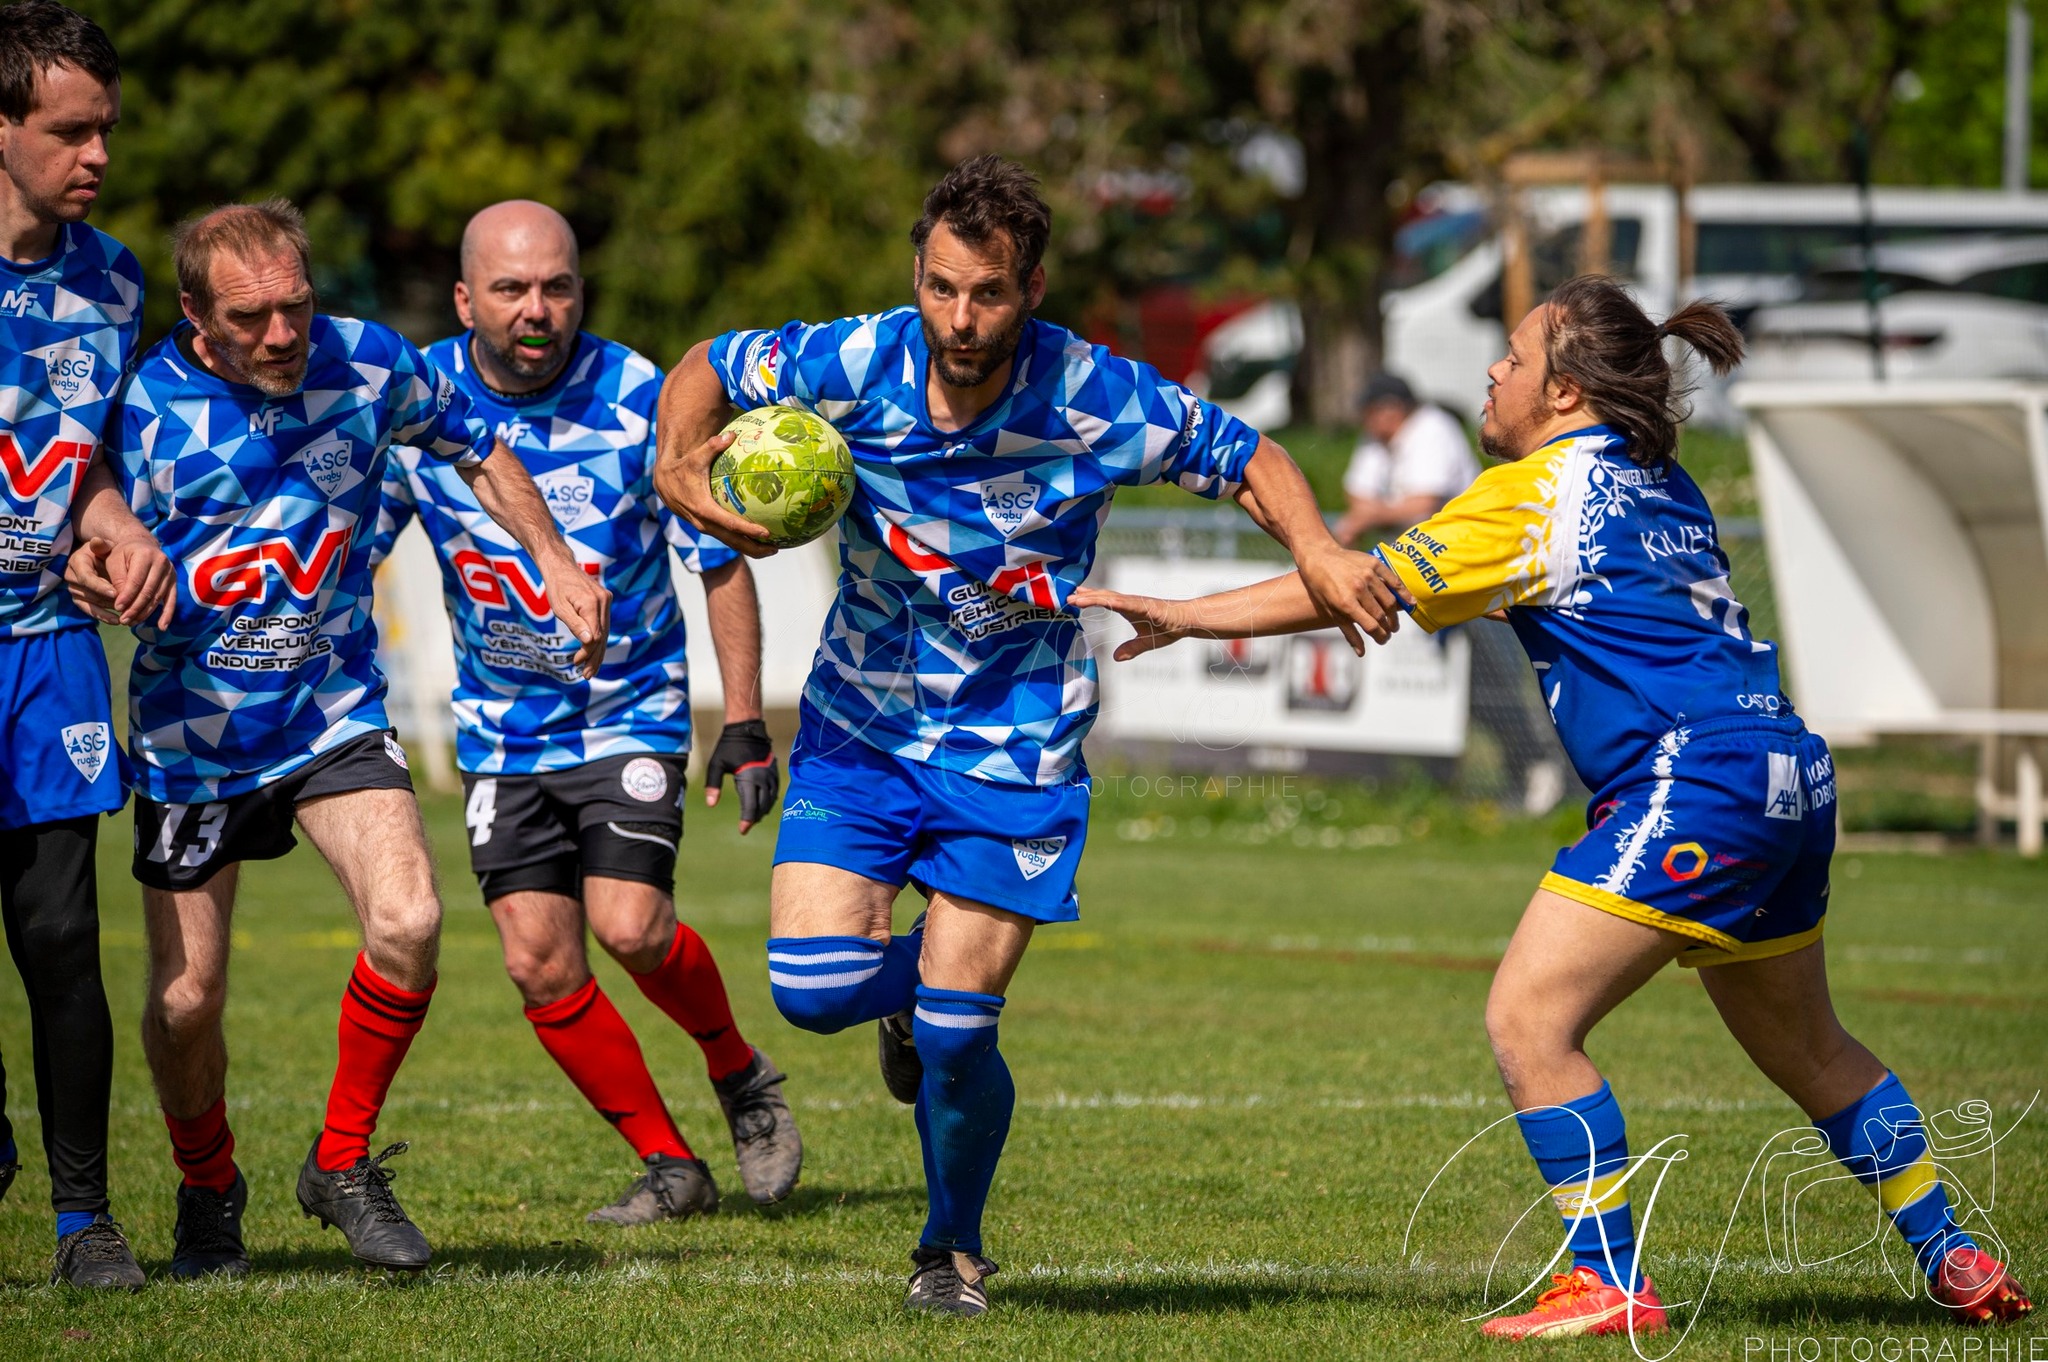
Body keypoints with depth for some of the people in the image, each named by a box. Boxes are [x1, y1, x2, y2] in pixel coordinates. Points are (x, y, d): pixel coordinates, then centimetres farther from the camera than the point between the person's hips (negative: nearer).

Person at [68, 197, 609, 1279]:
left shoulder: (367, 366, -8)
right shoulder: (145, 409, -17)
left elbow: (478, 453, 12)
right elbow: (93, 551, -8)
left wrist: (557, 563, 9)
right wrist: (91, 573, -31)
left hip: (335, 713, 1)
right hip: (193, 732, -1)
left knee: (408, 920, -22)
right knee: (185, 998, 1)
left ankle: (342, 1164, 0)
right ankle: (208, 1194, 32)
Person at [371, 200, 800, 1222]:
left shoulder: (639, 401, -16)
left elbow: (721, 560, -6)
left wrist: (745, 723, -9)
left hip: (629, 706, -3)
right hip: (502, 725, 3)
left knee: (629, 926, -19)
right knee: (539, 962, -4)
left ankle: (740, 1075, 11)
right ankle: (670, 1164, 11)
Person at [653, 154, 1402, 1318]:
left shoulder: (1101, 402, -18)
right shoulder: (855, 367, -15)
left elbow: (1249, 460, -3)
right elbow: (708, 370, 2)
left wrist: (1316, 550, -22)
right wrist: (681, 465, -18)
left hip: (1015, 748, -2)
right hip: (861, 727, 2)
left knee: (955, 1035, -6)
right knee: (814, 985, -13)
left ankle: (954, 1249, 24)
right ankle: (908, 986, 26)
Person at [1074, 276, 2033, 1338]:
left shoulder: (1537, 489, -6)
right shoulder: (1665, 485, 17)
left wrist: (1179, 616, -2)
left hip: (1696, 780, -9)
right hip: (1786, 773, 9)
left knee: (1527, 1019, -10)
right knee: (1808, 1050, 23)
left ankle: (1610, 1284, -12)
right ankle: (1954, 1261, 31)